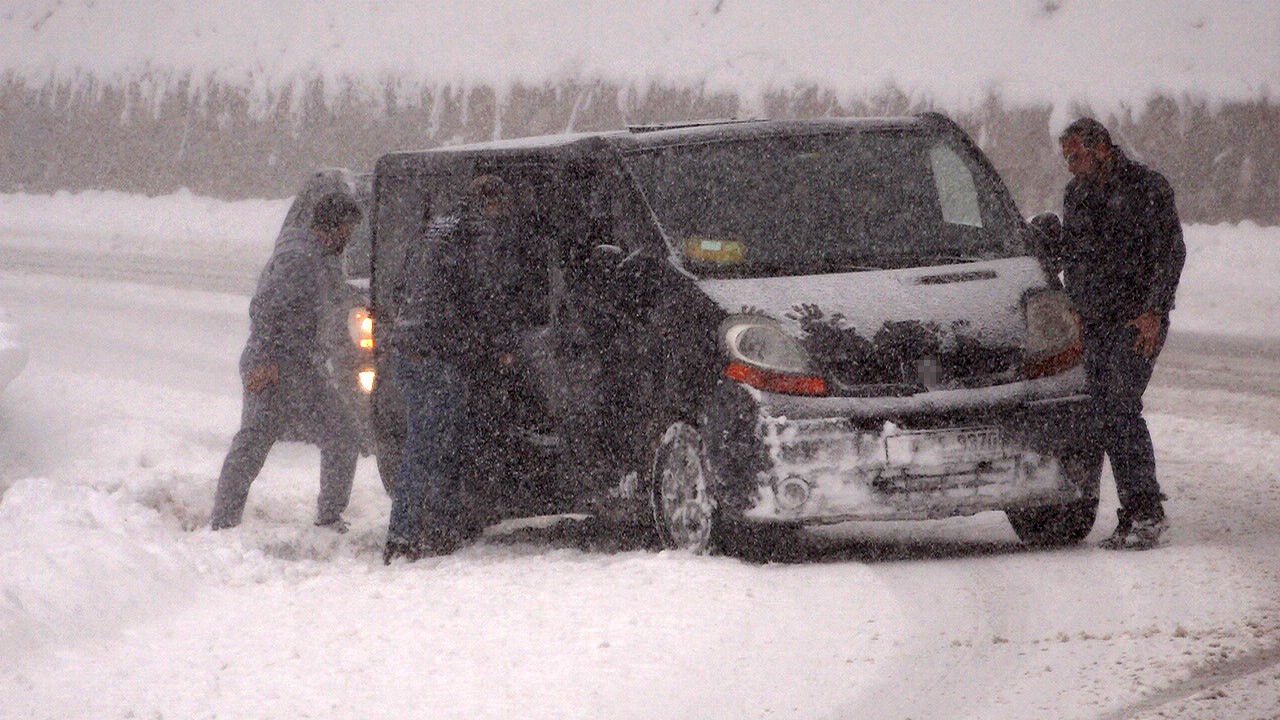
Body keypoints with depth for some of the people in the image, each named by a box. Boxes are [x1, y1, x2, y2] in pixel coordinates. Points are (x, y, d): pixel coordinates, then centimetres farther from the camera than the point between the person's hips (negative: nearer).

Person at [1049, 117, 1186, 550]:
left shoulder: (1146, 188, -6)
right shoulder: (1076, 194, 15)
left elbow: (1170, 251, -9)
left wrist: (1153, 312, -16)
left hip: (1137, 320, -7)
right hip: (1092, 321, 7)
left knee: (1121, 409, -18)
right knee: (1103, 417, -1)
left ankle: (1147, 511, -17)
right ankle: (1133, 515, 3)